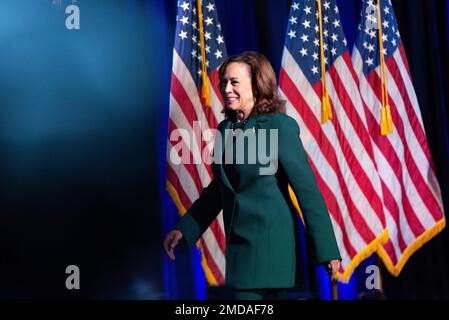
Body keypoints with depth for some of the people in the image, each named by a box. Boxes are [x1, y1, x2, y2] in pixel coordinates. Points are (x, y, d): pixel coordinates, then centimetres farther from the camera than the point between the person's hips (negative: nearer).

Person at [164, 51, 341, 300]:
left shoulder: (280, 126, -11)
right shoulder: (225, 129, 9)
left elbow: (307, 189, -12)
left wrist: (327, 251, -12)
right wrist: (184, 229, 15)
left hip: (270, 243, -7)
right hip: (238, 242, 7)